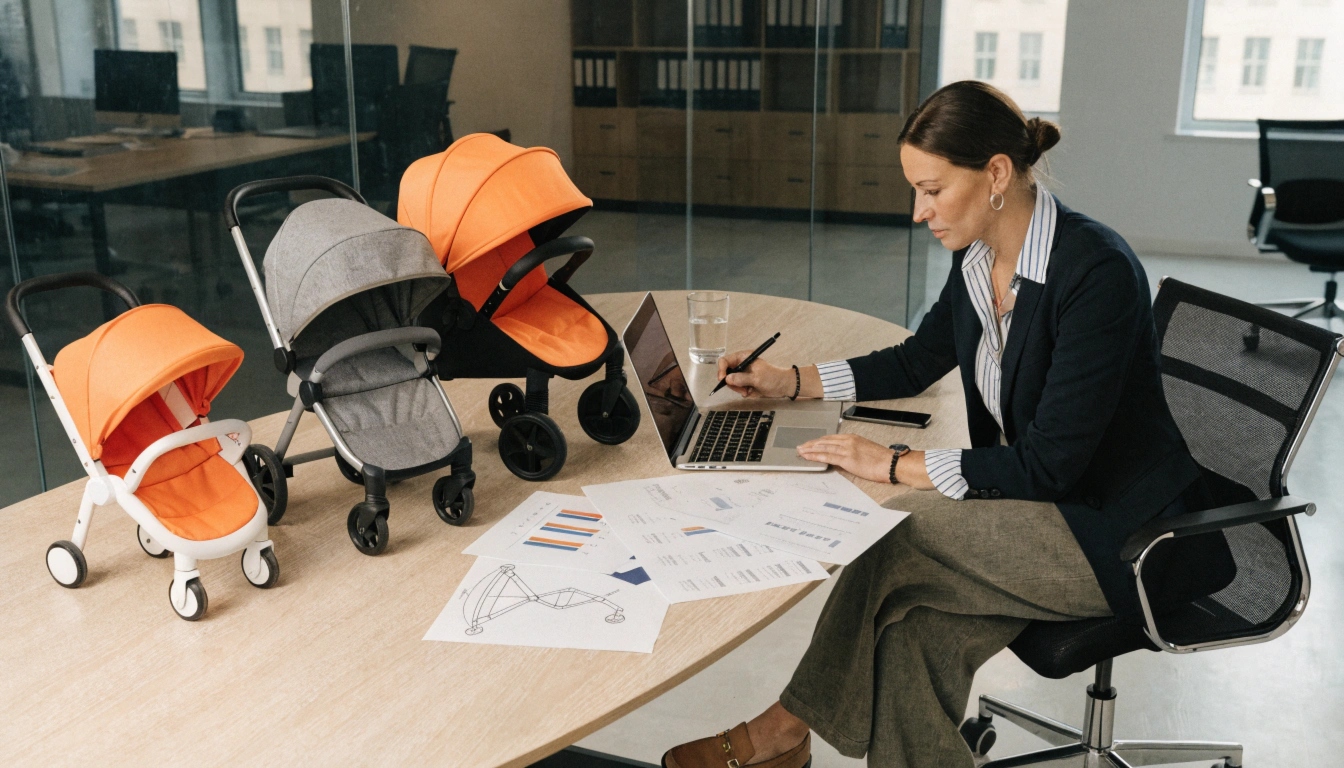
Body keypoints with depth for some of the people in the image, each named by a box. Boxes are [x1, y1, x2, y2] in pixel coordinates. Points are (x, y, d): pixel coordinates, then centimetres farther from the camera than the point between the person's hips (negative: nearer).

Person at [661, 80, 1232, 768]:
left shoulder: (1097, 273, -25)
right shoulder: (978, 261, 1)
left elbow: (1048, 465, -24)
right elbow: (914, 363, 18)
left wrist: (895, 465, -21)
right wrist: (790, 382, 8)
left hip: (1127, 535, -7)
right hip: (1042, 505, 7)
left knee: (900, 537, -20)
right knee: (915, 630, -20)